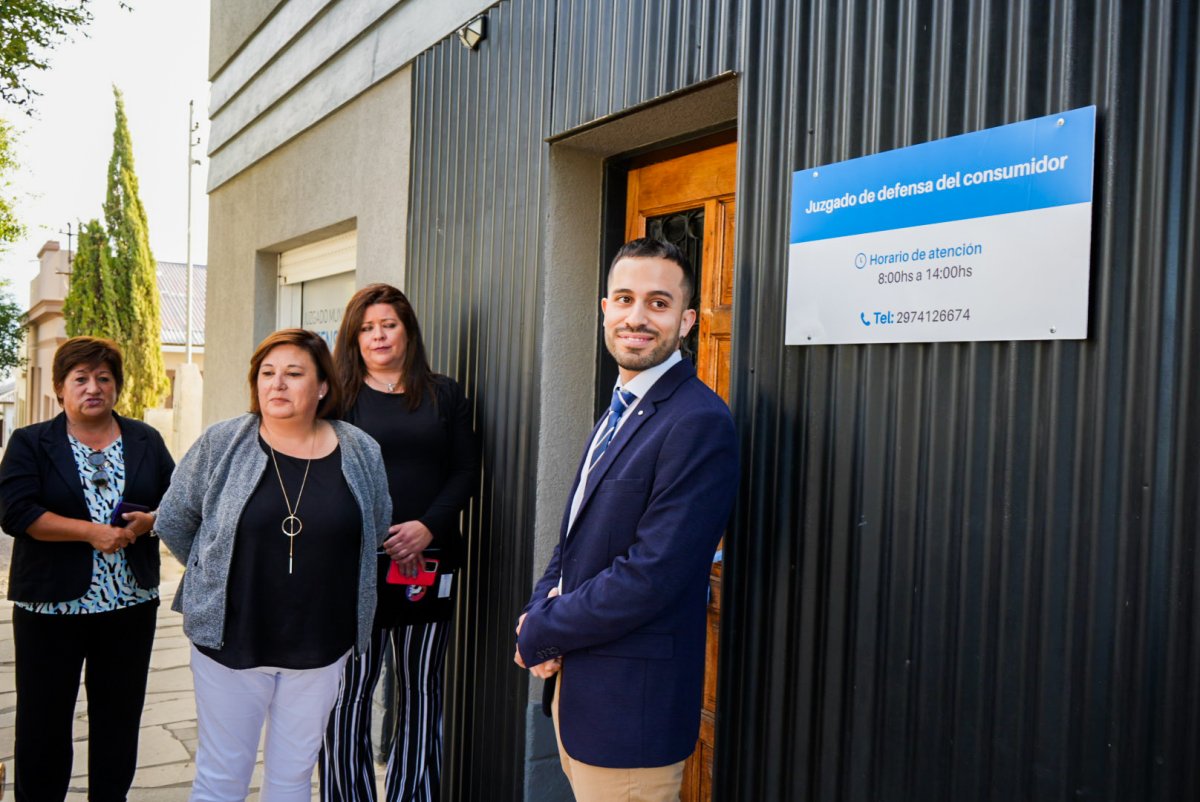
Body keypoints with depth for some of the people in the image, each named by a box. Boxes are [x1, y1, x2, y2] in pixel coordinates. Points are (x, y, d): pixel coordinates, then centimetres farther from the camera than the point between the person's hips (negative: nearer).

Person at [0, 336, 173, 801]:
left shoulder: (146, 442, 8)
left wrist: (146, 522, -14)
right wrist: (91, 532, -20)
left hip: (131, 603, 2)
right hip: (50, 605, -2)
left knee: (119, 717, 12)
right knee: (43, 719, 6)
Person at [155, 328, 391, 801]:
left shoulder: (362, 454, -3)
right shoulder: (220, 445, -6)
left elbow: (377, 531, 11)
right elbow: (173, 522, 4)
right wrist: (217, 579, 10)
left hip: (320, 645, 1)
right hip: (230, 638, -1)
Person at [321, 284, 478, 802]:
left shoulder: (444, 395, 11)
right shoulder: (338, 396, 4)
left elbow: (465, 469, 6)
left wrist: (427, 528, -9)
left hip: (429, 563, 3)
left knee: (421, 690, 10)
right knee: (349, 691, -1)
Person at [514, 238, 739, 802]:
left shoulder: (698, 423, -20)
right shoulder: (619, 411, 10)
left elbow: (651, 575, -25)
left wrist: (540, 633, -13)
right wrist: (539, 609, -4)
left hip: (629, 707, -8)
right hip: (575, 686, 8)